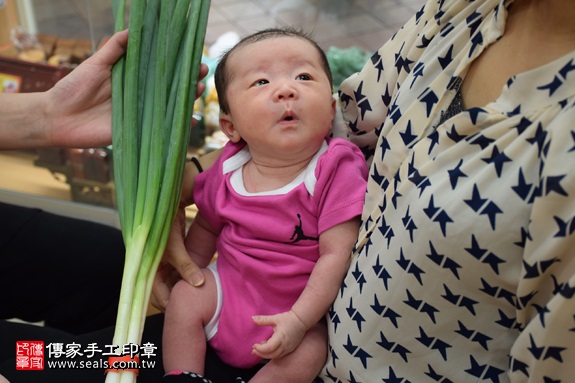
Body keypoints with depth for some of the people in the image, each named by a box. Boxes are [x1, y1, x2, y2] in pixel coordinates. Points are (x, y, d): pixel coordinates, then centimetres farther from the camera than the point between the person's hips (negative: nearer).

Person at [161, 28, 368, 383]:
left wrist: (299, 320, -27)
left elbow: (337, 255, -23)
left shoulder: (336, 172, -22)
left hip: (300, 304, -4)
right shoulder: (228, 170, -8)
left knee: (309, 353, -24)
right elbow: (205, 229, 10)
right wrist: (185, 279, 13)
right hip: (230, 285, 4)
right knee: (185, 297, -10)